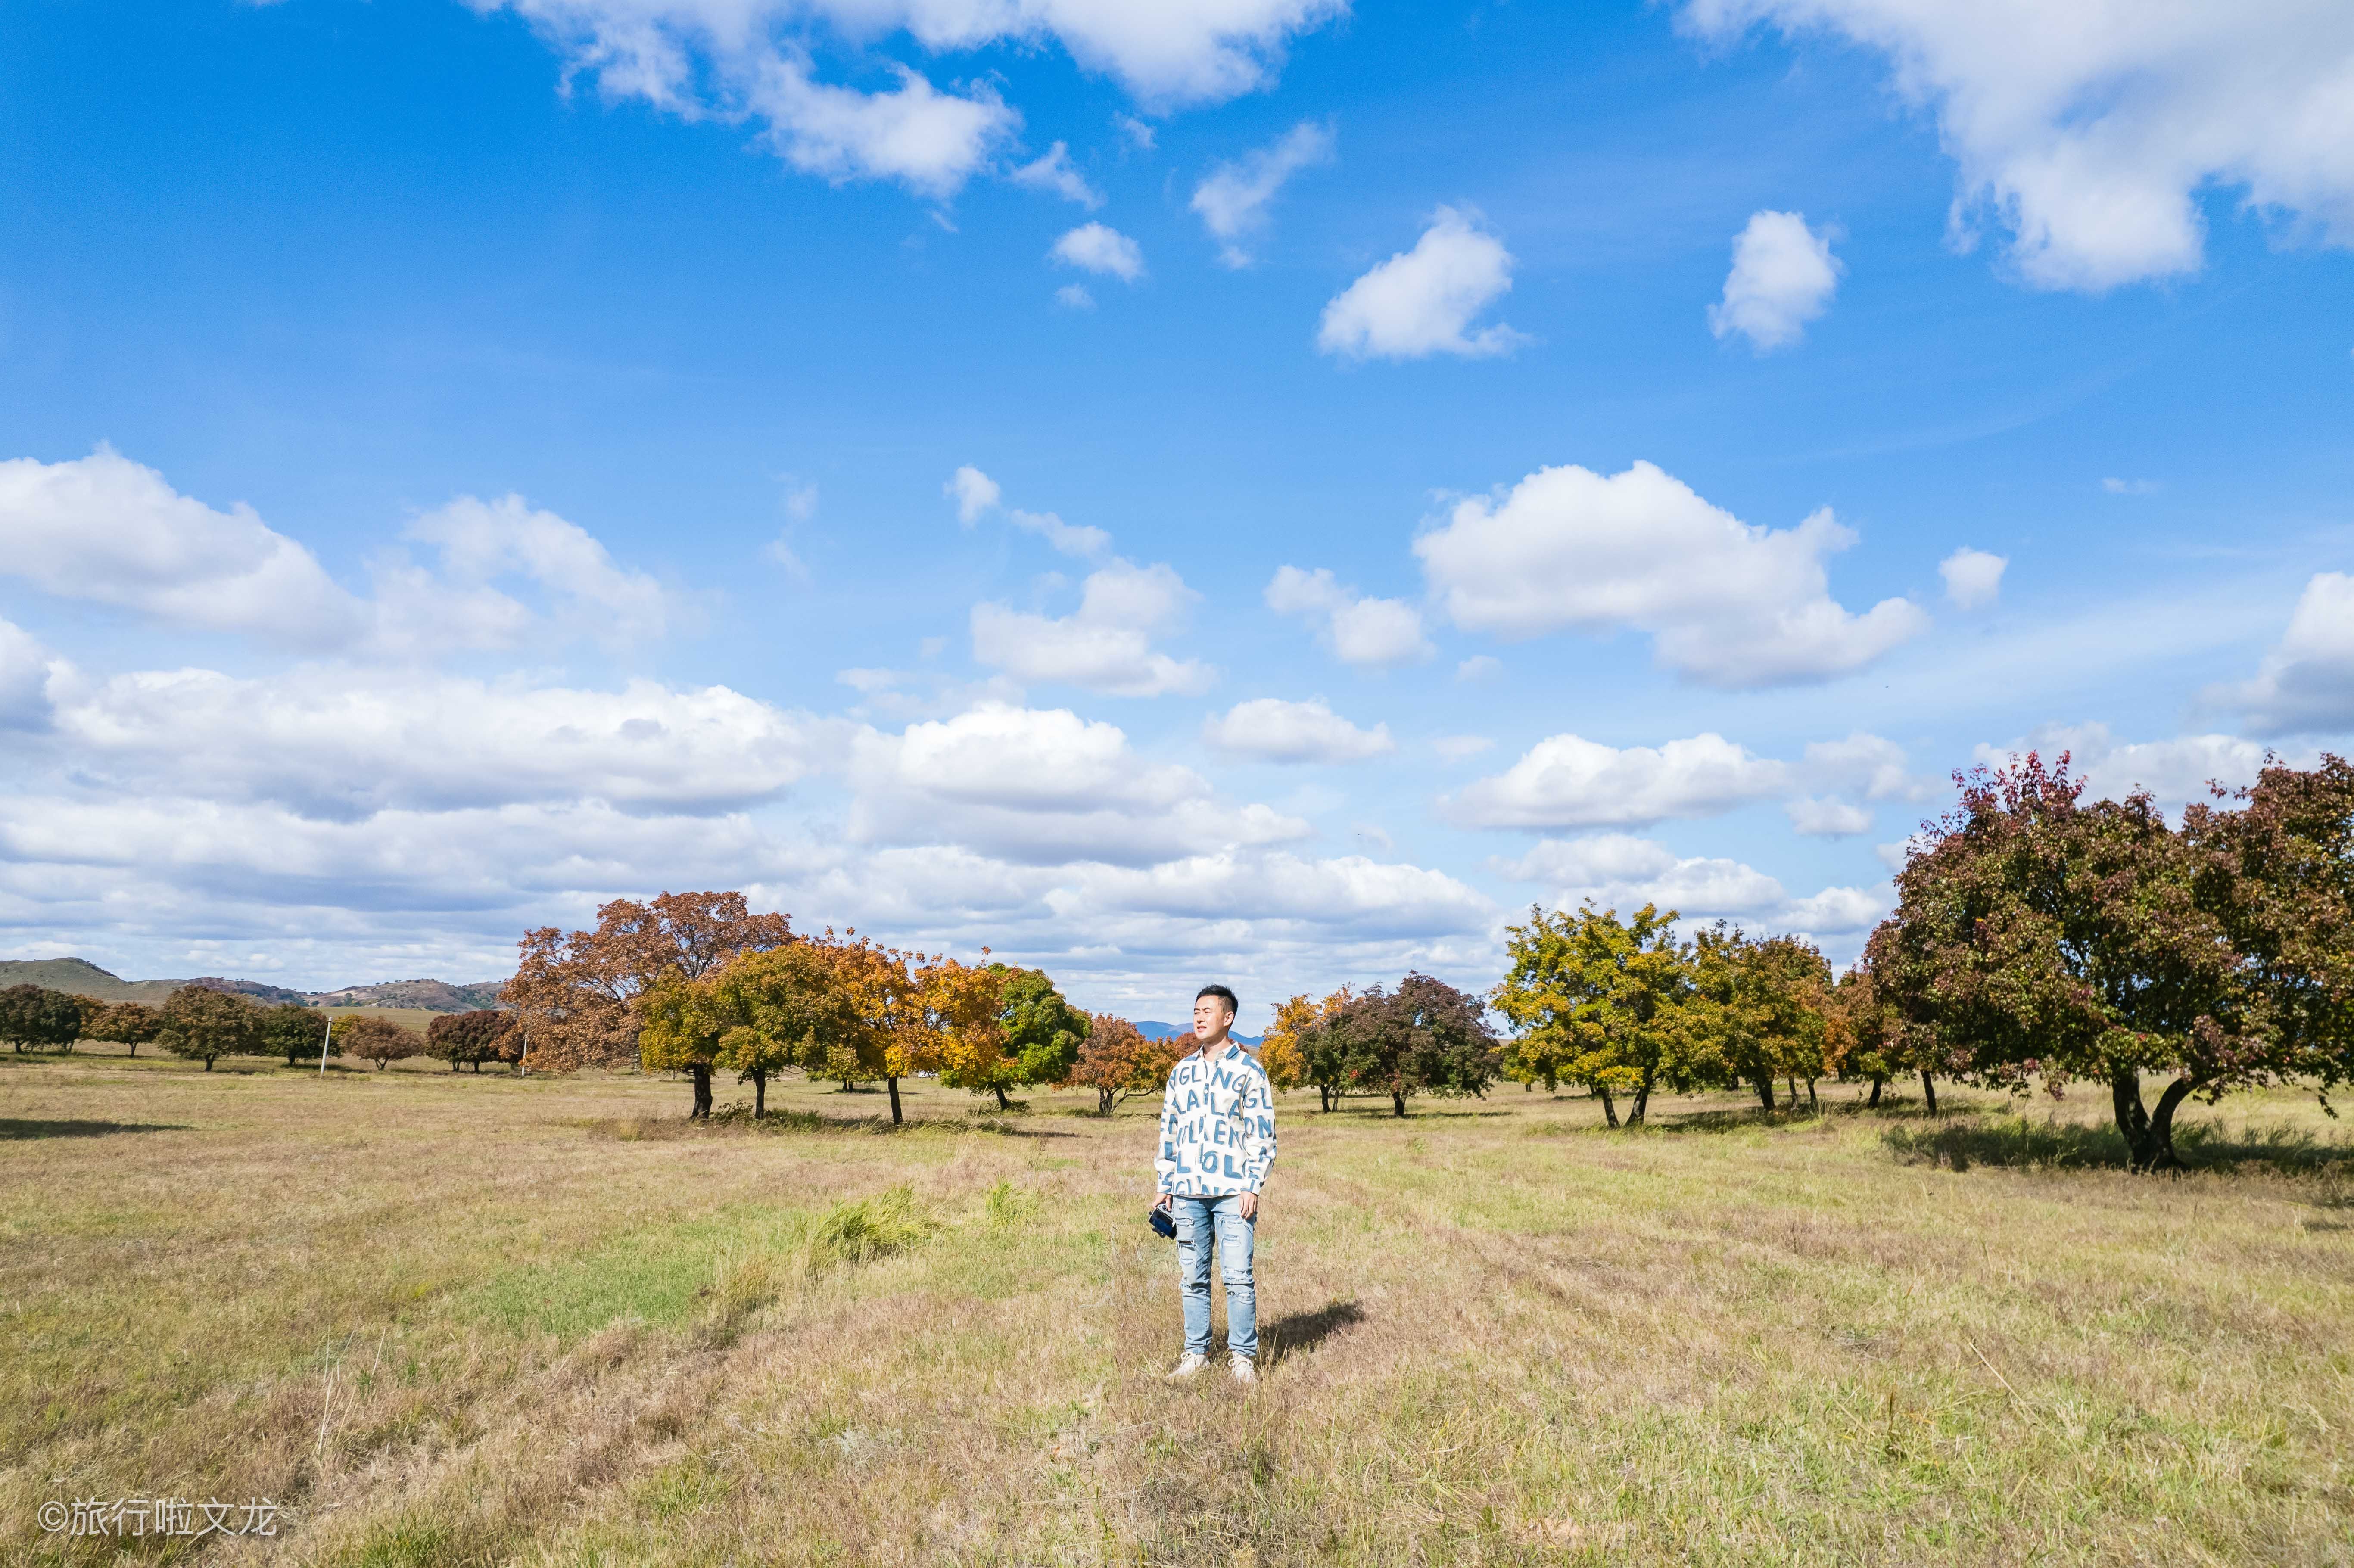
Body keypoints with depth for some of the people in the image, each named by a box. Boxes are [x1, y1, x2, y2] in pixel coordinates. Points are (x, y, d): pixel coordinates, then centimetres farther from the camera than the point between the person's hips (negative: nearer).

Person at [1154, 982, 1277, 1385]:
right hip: (1187, 1192, 4)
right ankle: (1196, 1353, 17)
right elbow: (1168, 1130, 17)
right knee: (1192, 1277, 8)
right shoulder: (1182, 1072, 12)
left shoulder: (1248, 1070, -1)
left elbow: (1263, 1133, -2)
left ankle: (1243, 1356, 6)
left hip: (1233, 1192, -4)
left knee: (1239, 1276, -5)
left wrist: (1253, 1187, -10)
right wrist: (1165, 1186, 11)